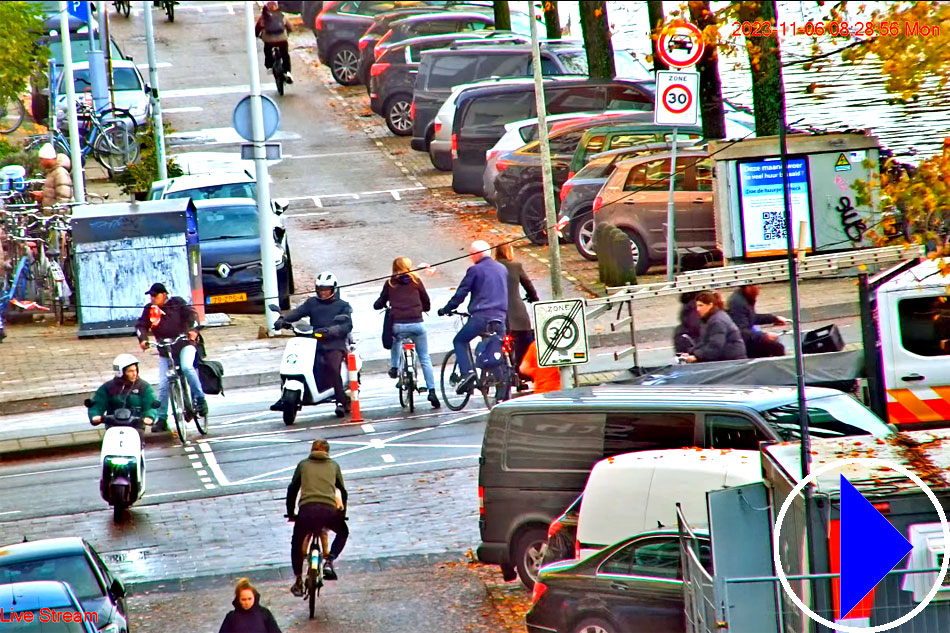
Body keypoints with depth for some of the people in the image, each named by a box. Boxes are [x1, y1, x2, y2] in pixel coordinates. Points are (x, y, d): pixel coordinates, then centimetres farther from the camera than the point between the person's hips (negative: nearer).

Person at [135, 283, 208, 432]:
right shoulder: (149, 309, 5)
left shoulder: (177, 302, -2)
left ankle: (200, 398, -17)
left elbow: (191, 314, -11)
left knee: (187, 367, -32)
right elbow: (141, 325, -2)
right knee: (163, 385, 0)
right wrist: (143, 339, -22)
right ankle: (162, 419, 7)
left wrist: (193, 329, -30)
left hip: (184, 344, -3)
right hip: (165, 351, 3)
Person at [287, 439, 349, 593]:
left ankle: (298, 582, 21)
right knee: (343, 533, 29)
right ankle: (329, 562, 9)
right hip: (329, 510, 0)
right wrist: (342, 514, 36)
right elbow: (343, 491, 24)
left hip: (307, 510, 0)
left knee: (297, 544, 23)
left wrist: (290, 513, 30)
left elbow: (292, 489, 19)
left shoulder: (303, 465, 20)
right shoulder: (334, 466, 21)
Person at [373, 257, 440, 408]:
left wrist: (377, 304, 39)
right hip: (416, 324, 0)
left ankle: (394, 367, 27)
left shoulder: (390, 284, 10)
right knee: (425, 359, 10)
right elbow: (426, 303, 15)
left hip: (397, 325, 1)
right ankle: (432, 391, 0)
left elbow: (379, 304, 15)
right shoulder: (415, 281, 10)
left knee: (395, 339, 39)